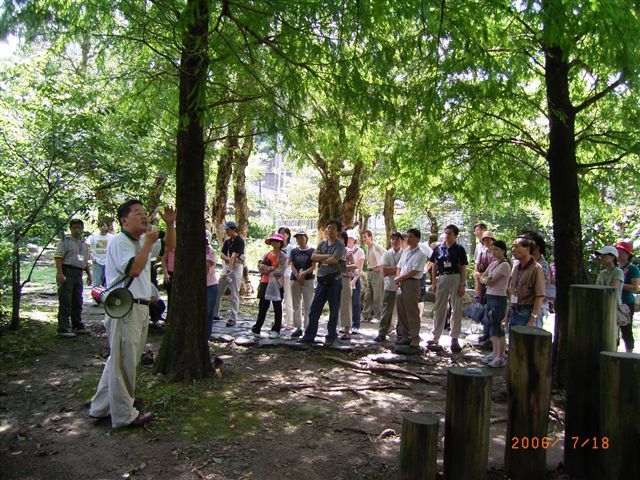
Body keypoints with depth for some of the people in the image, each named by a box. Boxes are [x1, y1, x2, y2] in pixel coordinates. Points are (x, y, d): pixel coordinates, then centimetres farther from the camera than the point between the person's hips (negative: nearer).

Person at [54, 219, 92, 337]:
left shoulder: (84, 243, 19)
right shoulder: (65, 241, -4)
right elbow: (58, 257, -12)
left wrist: (89, 274, 21)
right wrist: (60, 273, -22)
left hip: (78, 274, 7)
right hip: (67, 273, -7)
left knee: (77, 302, 14)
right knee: (65, 302, -7)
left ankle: (78, 326, 23)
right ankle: (63, 329, -4)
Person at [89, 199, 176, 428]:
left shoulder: (143, 242, 16)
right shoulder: (119, 242, -13)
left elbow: (169, 245, 25)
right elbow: (133, 269, -25)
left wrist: (170, 224, 8)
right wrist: (148, 242, -17)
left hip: (140, 308, 10)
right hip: (124, 308, -10)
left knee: (120, 360, 18)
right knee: (123, 363, 0)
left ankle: (102, 407, 31)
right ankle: (124, 415, 11)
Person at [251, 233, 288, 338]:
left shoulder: (283, 256, -5)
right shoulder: (267, 254, 9)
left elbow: (280, 272, -14)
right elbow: (260, 266, -3)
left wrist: (266, 269, -7)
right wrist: (272, 268, -12)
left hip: (277, 284, -4)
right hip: (265, 283, 4)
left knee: (277, 308, 6)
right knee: (262, 307, 9)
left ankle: (276, 330, 13)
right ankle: (257, 328, 17)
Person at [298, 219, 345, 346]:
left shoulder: (339, 245, -5)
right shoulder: (322, 244, 13)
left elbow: (334, 260, -19)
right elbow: (313, 257, 0)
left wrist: (321, 260, -3)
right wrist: (327, 256, -12)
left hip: (334, 280, -5)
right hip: (322, 280, 5)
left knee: (333, 310, 4)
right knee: (314, 309, 6)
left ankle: (330, 337, 14)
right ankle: (309, 336, 12)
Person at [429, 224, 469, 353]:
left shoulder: (459, 249, -1)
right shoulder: (439, 248, 5)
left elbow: (463, 268, -2)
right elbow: (434, 266, 9)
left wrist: (463, 285, -8)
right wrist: (433, 282, 3)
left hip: (456, 278, -2)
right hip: (441, 278, 2)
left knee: (456, 309, 5)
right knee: (439, 309, 6)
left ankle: (454, 338, 16)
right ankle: (435, 338, 13)